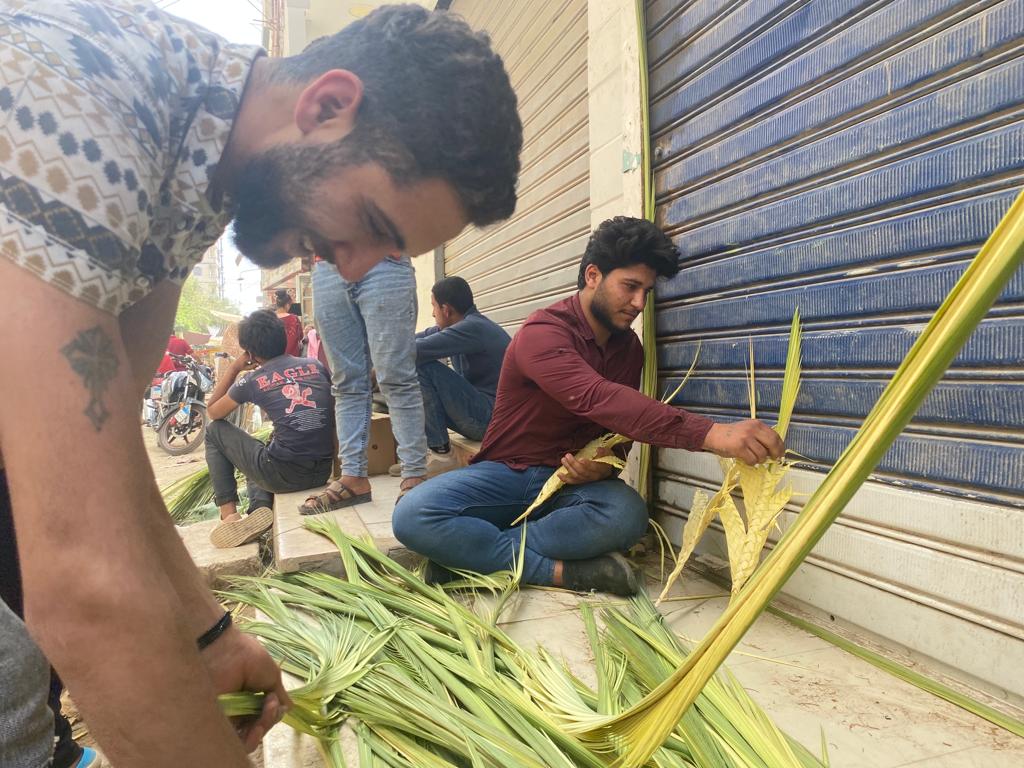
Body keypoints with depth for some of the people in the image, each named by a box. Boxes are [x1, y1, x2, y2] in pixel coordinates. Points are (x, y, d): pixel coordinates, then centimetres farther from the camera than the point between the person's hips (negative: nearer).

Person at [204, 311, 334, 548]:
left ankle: (229, 514, 12)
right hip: (323, 472, 5)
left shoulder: (252, 380, 0)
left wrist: (234, 368, 19)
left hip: (284, 475, -5)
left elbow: (212, 412, 16)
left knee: (215, 431, 19)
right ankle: (261, 509, 10)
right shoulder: (316, 365, 8)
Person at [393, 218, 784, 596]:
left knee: (628, 515, -32)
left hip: (571, 479, 4)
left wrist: (605, 464, -17)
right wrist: (710, 434, -47)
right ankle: (561, 571, -26)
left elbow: (618, 426, 9)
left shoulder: (629, 348, 4)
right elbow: (599, 400, -37)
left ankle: (470, 553, -21)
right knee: (413, 514, -31)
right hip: (505, 472, -4)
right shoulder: (543, 332, -20)